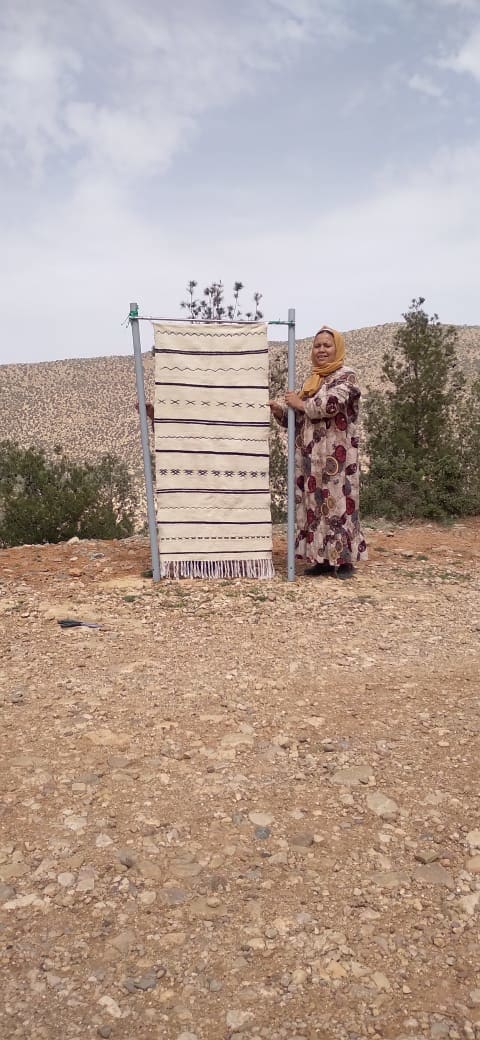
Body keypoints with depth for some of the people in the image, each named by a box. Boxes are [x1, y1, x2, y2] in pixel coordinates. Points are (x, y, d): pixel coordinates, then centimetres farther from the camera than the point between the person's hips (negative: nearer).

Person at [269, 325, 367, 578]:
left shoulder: (346, 376, -3)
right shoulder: (311, 380, 19)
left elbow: (331, 404, -21)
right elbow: (300, 417, 20)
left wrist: (300, 403, -8)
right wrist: (280, 410, 1)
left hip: (335, 455, -7)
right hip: (310, 455, 7)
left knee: (337, 501, -7)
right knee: (314, 504, 6)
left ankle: (344, 558, -1)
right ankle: (323, 558, 12)